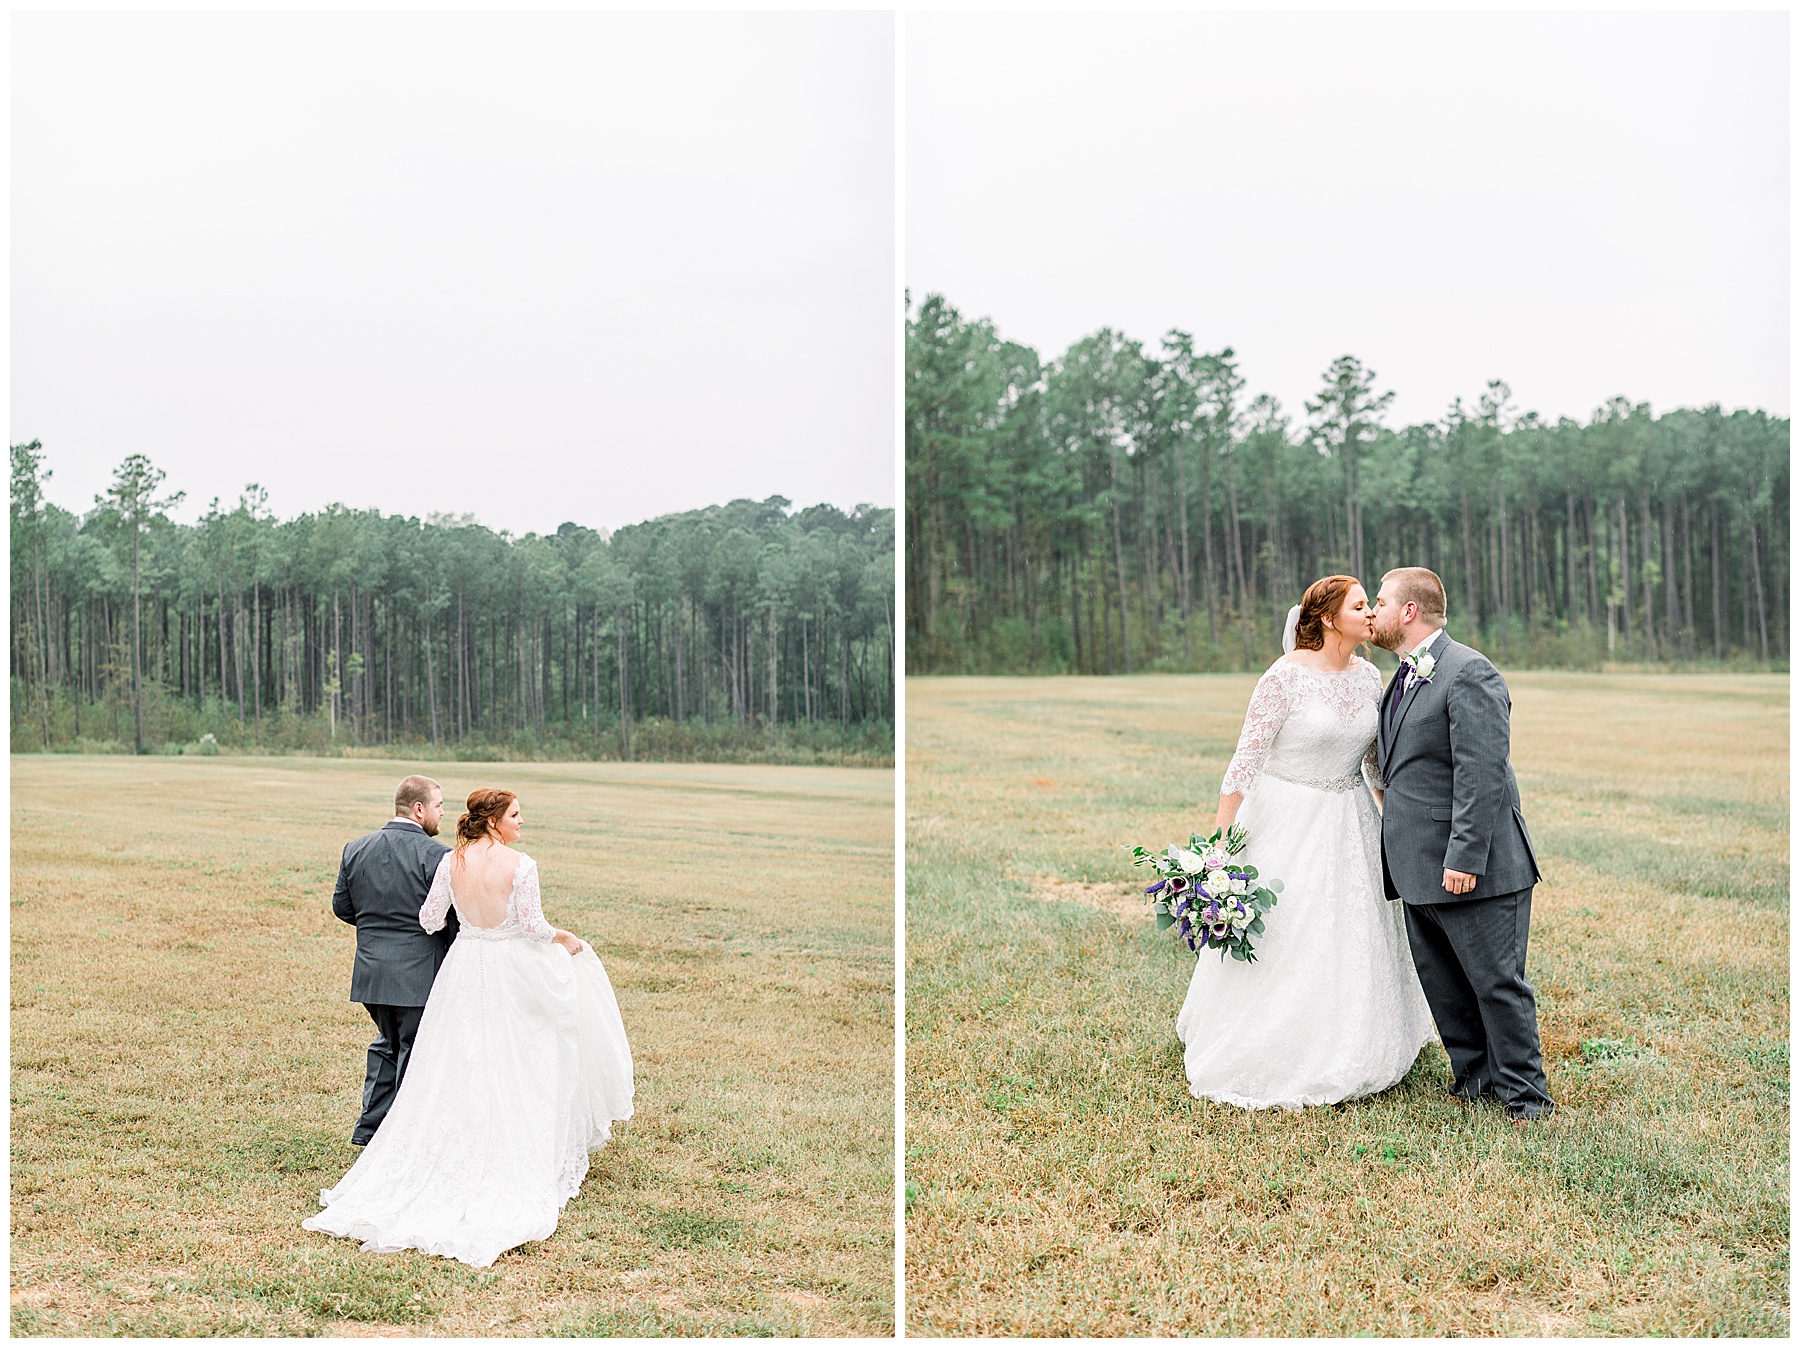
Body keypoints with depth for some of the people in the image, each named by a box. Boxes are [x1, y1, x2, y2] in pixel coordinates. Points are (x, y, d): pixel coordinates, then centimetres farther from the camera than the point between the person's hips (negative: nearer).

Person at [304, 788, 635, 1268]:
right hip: (513, 972, -4)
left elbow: (429, 920, 1)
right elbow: (534, 927, -14)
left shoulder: (451, 862, -3)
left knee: (458, 1070, 12)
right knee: (514, 1069, 9)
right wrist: (566, 940, 6)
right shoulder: (520, 865, -16)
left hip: (464, 971, 4)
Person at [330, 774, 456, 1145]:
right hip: (420, 974, -6)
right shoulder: (437, 855, -16)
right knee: (417, 1054, 7)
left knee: (387, 1044, 25)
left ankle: (370, 1128, 27)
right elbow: (453, 919, -15)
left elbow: (341, 906, 11)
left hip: (370, 971, 6)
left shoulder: (355, 848, 3)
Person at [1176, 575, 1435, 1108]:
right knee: (1278, 943, 2)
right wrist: (1221, 839, -18)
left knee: (1353, 942, 11)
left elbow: (1375, 762, 14)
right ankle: (1265, 1064, 19)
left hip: (1349, 822, 6)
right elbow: (1246, 758, -16)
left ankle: (1349, 1056, 29)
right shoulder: (1286, 676, -16)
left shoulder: (1369, 676, 2)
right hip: (1286, 822, -6)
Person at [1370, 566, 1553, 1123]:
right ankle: (1476, 1076, 28)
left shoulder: (1469, 673, -15)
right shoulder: (1405, 677, 16)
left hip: (1474, 868, -9)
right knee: (1442, 984, 14)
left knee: (1497, 982, 1)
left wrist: (1465, 857, -24)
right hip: (1419, 868, 9)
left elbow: (1482, 774, -21)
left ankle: (1525, 1093, 13)